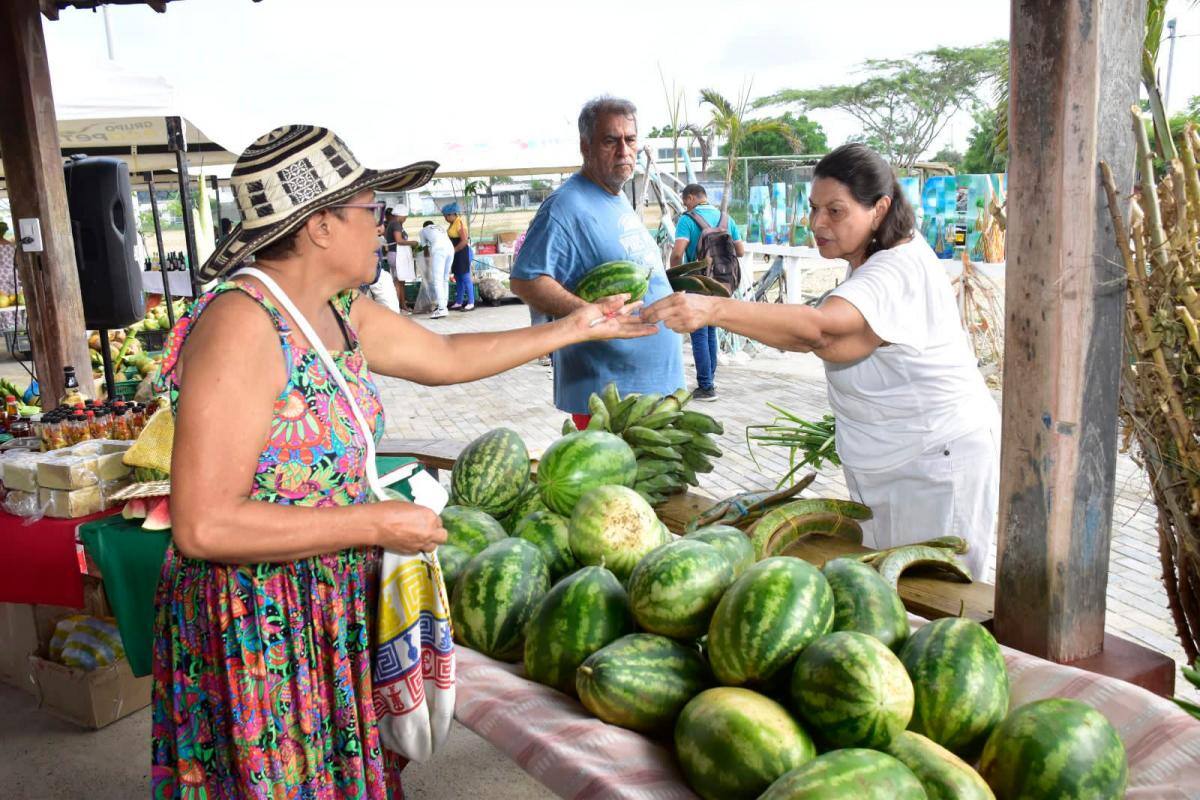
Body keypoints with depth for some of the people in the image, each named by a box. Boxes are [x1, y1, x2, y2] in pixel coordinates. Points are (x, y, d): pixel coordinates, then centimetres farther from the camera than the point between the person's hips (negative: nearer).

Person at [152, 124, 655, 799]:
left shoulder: (342, 314, 4)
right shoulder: (242, 324, -23)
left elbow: (445, 357, 19)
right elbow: (203, 526, -27)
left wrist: (577, 328, 22)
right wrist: (377, 525, -22)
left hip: (336, 609, 8)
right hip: (258, 632, -8)